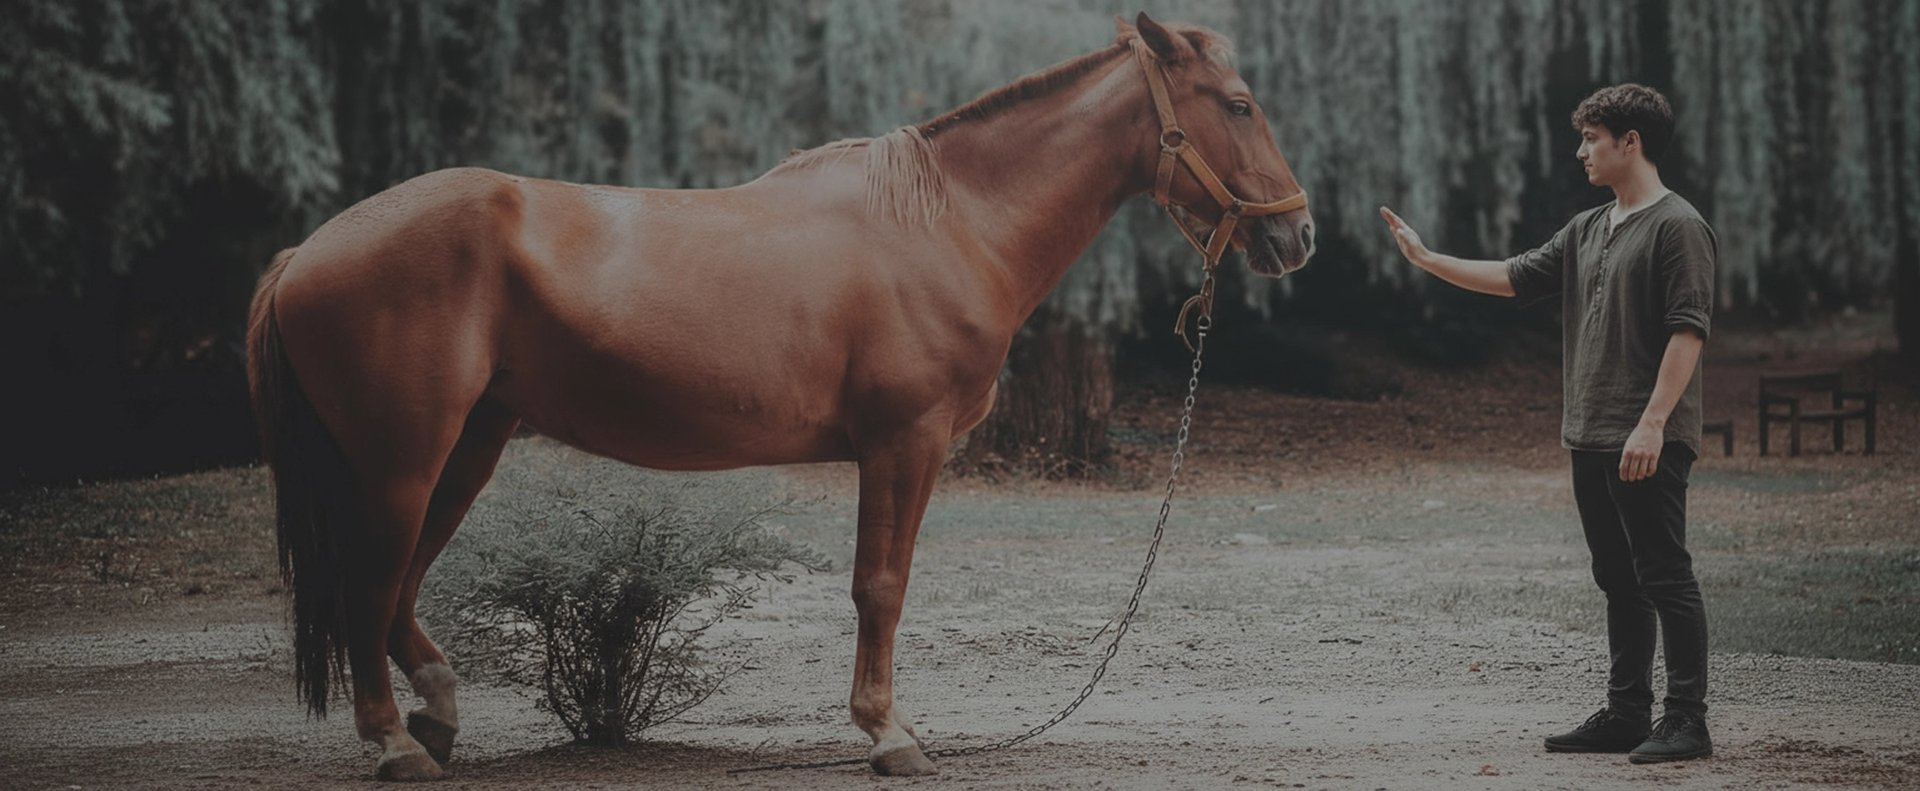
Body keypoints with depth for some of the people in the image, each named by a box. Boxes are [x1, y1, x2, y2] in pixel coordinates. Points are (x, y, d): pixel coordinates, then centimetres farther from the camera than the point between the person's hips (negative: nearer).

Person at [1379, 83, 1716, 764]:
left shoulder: (1677, 227, -10)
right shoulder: (1587, 230, 17)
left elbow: (1688, 331, -17)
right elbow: (1515, 278, 20)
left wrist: (1653, 423, -23)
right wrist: (1426, 260, 15)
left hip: (1648, 442, -9)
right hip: (1591, 437, 9)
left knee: (1664, 577, -7)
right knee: (1618, 580, 12)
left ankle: (1687, 720, -3)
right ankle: (1626, 713, 18)